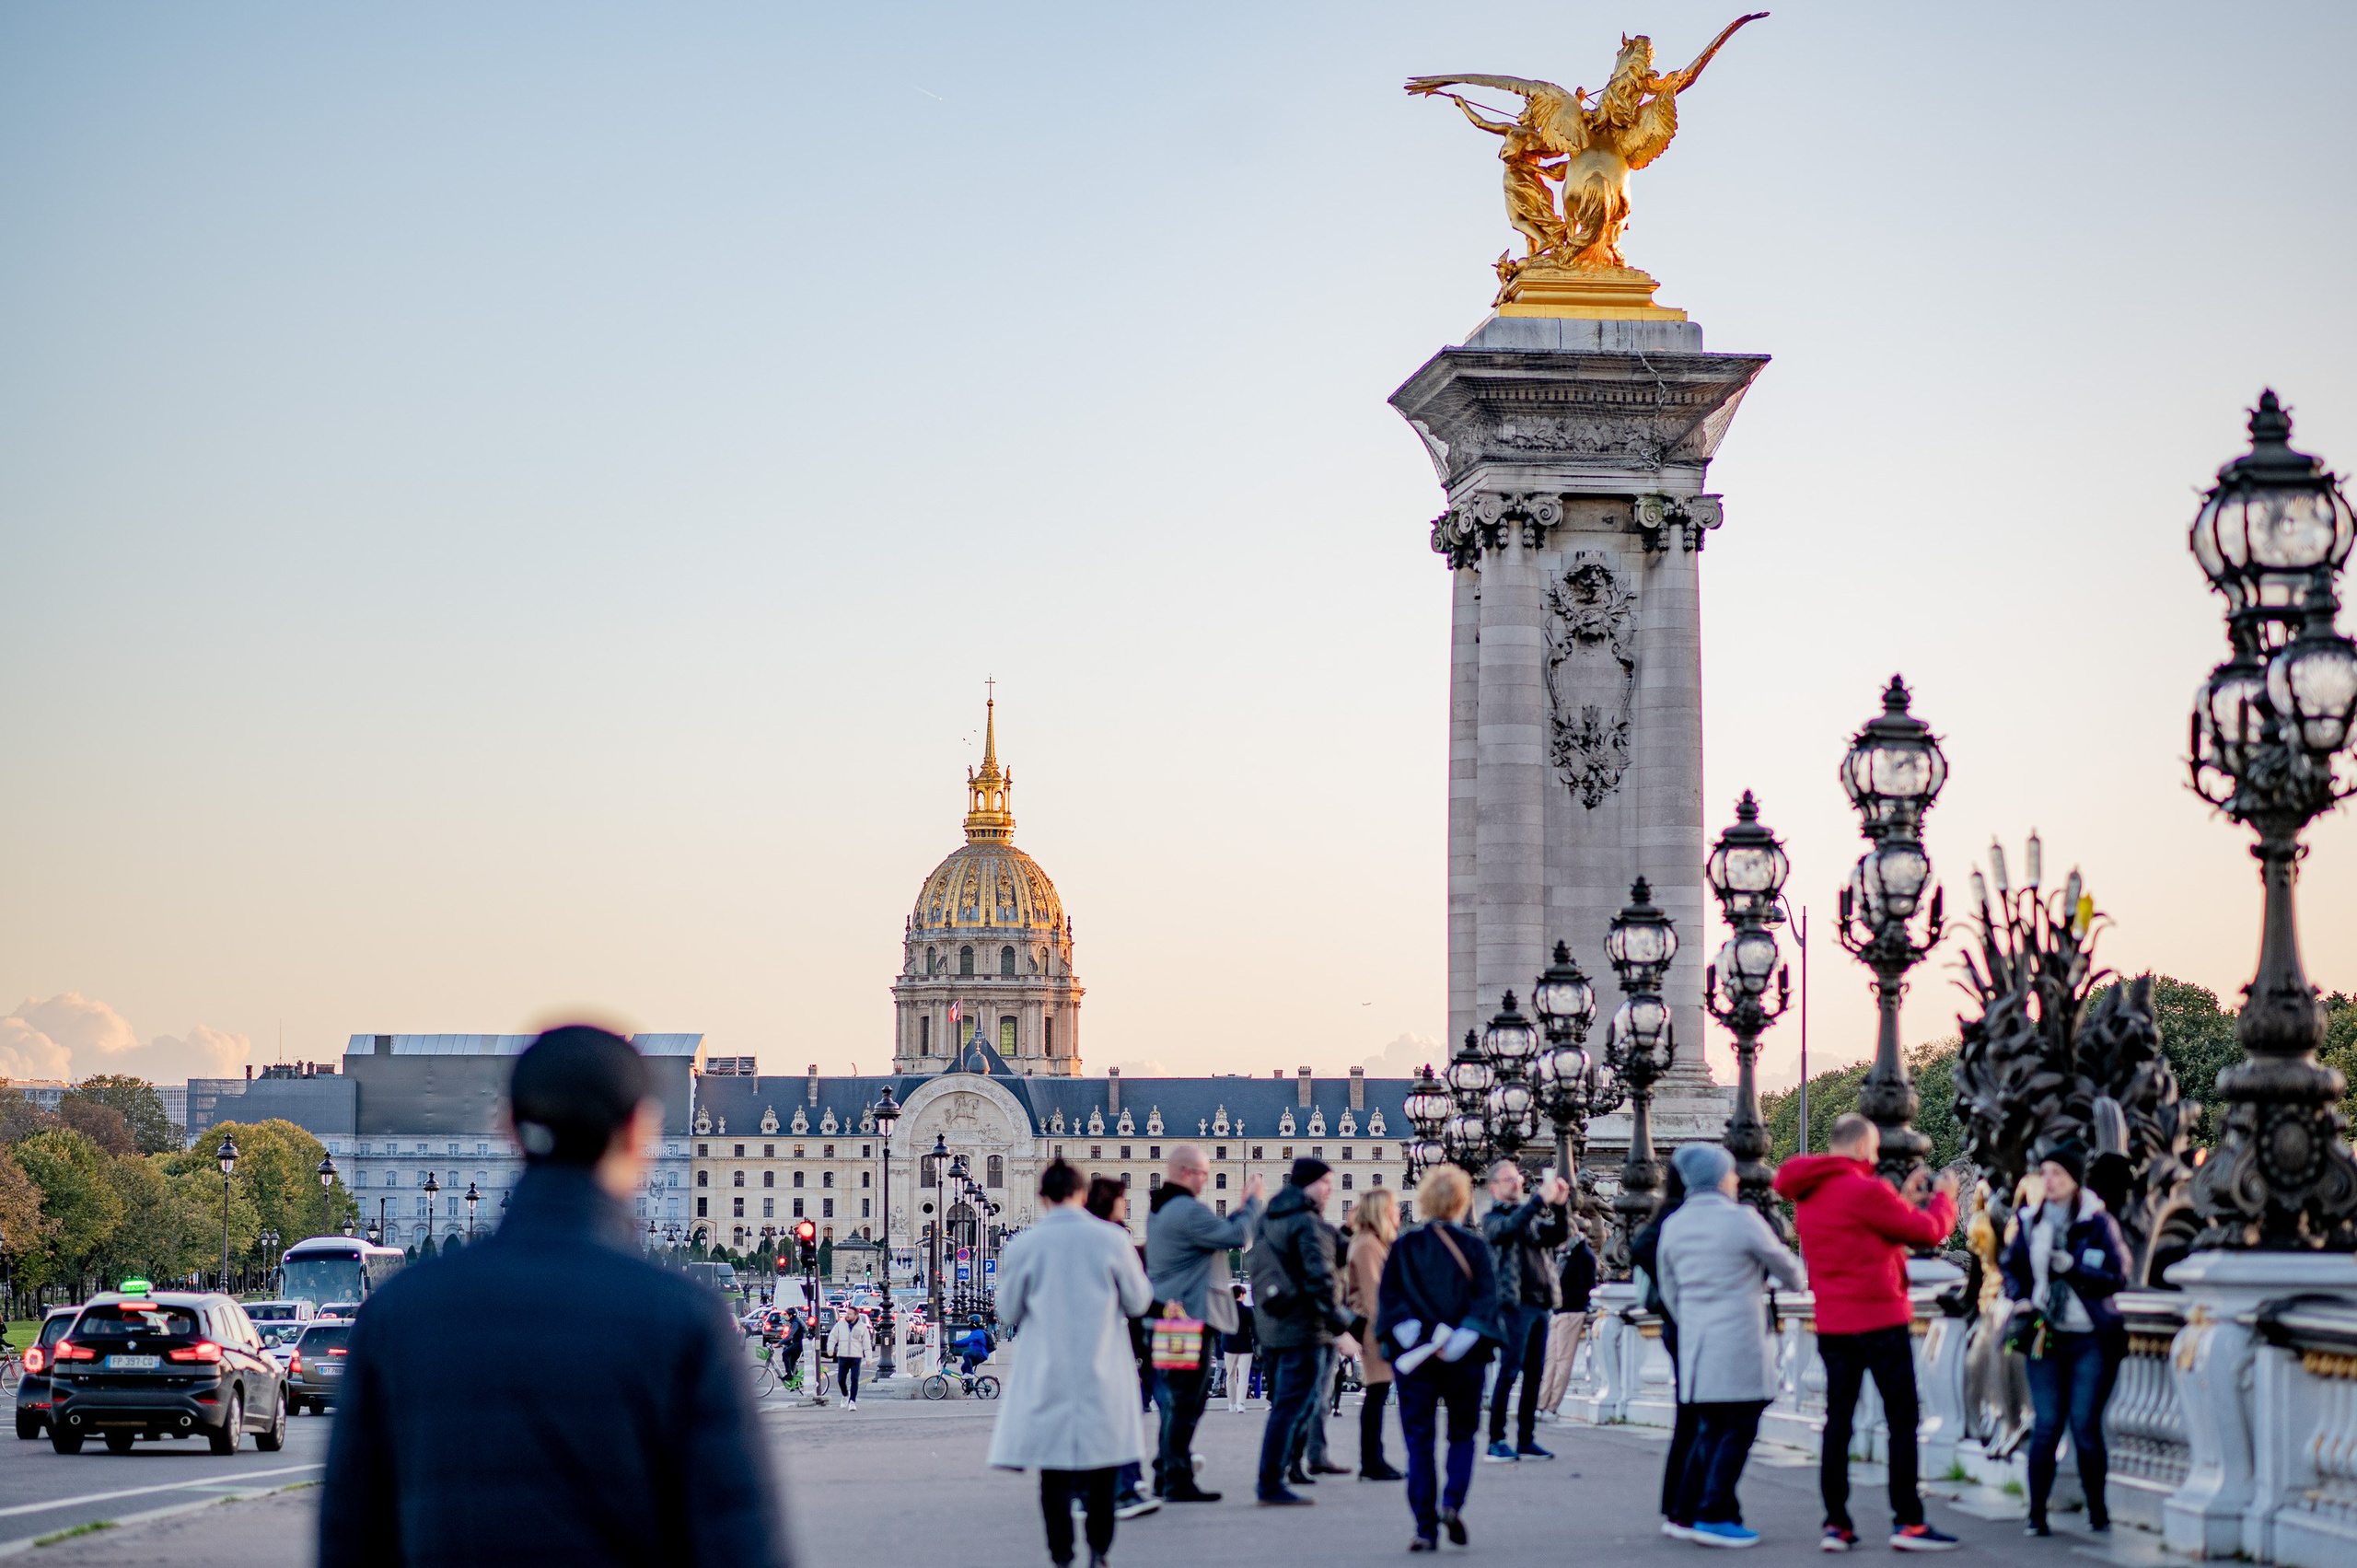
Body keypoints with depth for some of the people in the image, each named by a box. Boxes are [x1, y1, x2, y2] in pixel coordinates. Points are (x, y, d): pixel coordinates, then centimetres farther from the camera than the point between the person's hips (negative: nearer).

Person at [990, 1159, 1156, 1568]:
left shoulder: (1022, 1246, -6)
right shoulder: (1112, 1240, -6)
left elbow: (1008, 1314, 3)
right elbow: (1139, 1301, 5)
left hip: (1046, 1374, 0)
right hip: (1103, 1373, 0)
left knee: (1053, 1473, 6)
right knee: (1102, 1470, 12)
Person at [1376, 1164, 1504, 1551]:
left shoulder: (1403, 1247, 4)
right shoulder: (1474, 1247, 0)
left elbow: (1387, 1297, -4)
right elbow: (1486, 1298, -8)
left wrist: (1410, 1336, -10)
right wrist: (1457, 1344, -12)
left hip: (1414, 1356, 0)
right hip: (1464, 1359, 0)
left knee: (1419, 1441, 5)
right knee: (1462, 1435, 16)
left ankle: (1426, 1527, -1)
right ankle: (1452, 1503, -7)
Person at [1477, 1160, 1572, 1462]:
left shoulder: (1533, 1216, 21)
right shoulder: (1493, 1219, 1)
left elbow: (1559, 1235, 8)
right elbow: (1511, 1226, -20)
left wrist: (1560, 1205, -7)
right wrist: (1541, 1199, -28)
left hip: (1540, 1302, 7)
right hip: (1514, 1303, -7)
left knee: (1534, 1372, 8)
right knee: (1509, 1371, -9)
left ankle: (1526, 1439, 13)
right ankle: (1496, 1441, -8)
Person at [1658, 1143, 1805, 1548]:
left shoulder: (1674, 1226, 8)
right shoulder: (1741, 1220, -9)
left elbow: (1670, 1290, 16)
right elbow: (1782, 1263, 3)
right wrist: (1796, 1282, 26)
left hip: (1695, 1343, 6)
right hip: (1739, 1342, -6)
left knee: (1709, 1430, 15)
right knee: (1738, 1431, -1)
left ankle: (1685, 1512, 12)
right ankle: (1713, 1515, -6)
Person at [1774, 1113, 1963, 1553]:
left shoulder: (1808, 1195, 10)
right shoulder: (1863, 1190, -15)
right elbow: (1929, 1231, -11)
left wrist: (1904, 1198, 18)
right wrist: (1945, 1195, 8)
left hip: (1832, 1326, 8)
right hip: (1879, 1321, -8)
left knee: (1837, 1422, 7)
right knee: (1903, 1421, -1)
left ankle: (1836, 1524, 5)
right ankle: (1908, 1522, -2)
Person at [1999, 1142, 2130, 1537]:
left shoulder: (2098, 1222, -3)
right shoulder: (2029, 1222, 7)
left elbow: (2117, 1278, -7)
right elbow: (2010, 1266, 21)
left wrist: (2074, 1267, -19)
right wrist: (2021, 1298, 3)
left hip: (2092, 1338, -3)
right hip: (2046, 1337, 3)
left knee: (2085, 1425, -5)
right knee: (2046, 1424, -2)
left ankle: (2098, 1510, 10)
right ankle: (2036, 1513, 3)